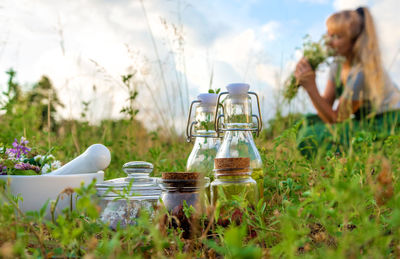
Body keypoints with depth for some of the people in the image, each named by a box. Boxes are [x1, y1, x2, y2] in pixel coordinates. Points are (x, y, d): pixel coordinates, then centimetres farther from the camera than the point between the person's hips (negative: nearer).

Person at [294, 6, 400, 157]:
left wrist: (311, 87, -31)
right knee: (310, 124, 0)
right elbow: (326, 103, -3)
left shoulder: (362, 72, -26)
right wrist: (306, 82, -19)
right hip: (366, 122, 9)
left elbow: (335, 119, -22)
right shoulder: (338, 64, 0)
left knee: (315, 135, -22)